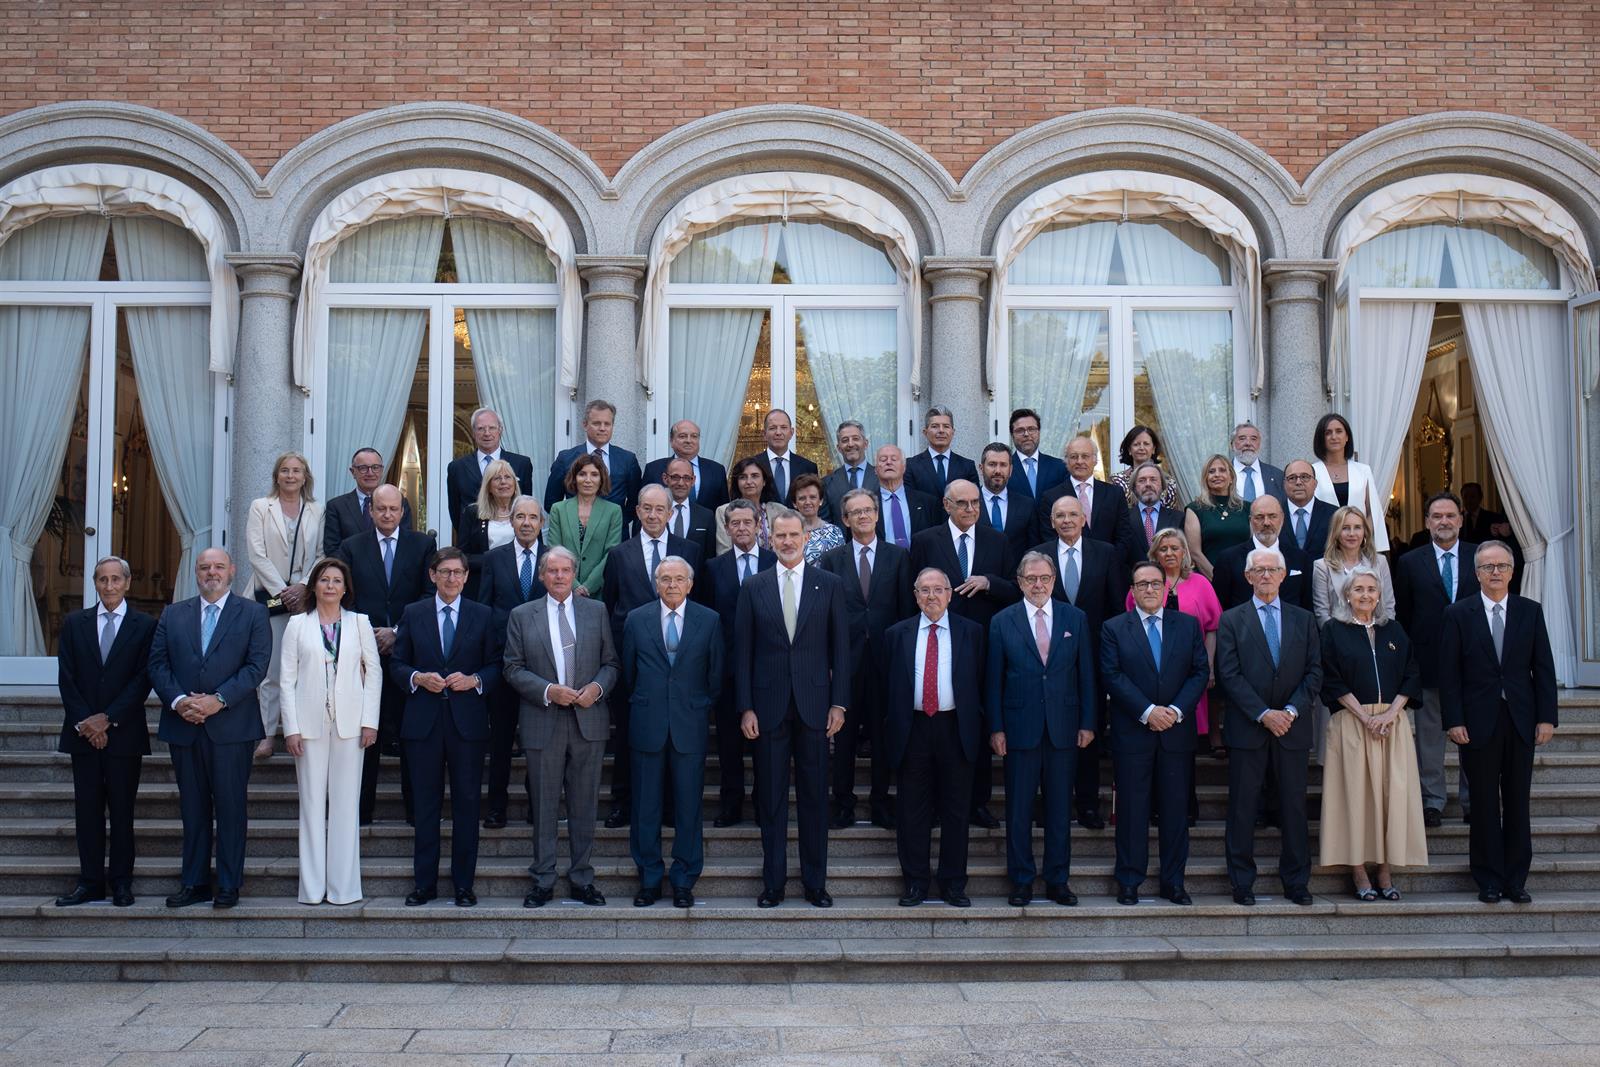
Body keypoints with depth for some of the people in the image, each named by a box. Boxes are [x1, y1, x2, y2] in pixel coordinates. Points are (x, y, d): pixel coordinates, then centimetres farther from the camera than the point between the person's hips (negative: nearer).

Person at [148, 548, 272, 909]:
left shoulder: (252, 613, 3)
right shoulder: (173, 615, 13)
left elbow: (257, 665, -6)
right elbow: (158, 664, 6)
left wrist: (219, 700, -16)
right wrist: (177, 700, -11)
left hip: (231, 727, -3)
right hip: (183, 726, 3)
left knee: (231, 808, 2)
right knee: (193, 809, 10)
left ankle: (229, 885, 10)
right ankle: (194, 883, 17)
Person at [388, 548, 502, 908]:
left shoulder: (482, 615, 7)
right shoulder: (413, 614, 9)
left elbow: (496, 666, 7)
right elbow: (397, 664, 9)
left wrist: (474, 681, -12)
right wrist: (418, 678, -10)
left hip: (468, 721, 0)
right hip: (423, 721, 1)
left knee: (467, 803, 3)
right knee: (425, 804, 6)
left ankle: (463, 884, 12)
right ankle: (424, 882, 14)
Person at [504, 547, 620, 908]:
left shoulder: (596, 611, 8)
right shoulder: (522, 616, 5)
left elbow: (611, 663, 8)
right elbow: (513, 669, 1)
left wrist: (597, 687, -11)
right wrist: (548, 691, -13)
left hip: (589, 720, 1)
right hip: (543, 724, -1)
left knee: (584, 804, 7)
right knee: (545, 806, 5)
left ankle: (582, 878, 17)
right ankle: (543, 880, 16)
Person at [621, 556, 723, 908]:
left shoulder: (709, 620, 3)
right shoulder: (636, 619, 5)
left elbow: (716, 674, 8)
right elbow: (628, 672, 12)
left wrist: (702, 711, 9)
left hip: (690, 726, 0)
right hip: (647, 726, 1)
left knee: (688, 806, 4)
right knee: (645, 807, 5)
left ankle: (684, 880, 15)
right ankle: (649, 879, 17)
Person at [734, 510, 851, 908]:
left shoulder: (829, 585, 4)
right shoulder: (753, 587, 5)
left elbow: (840, 647, 4)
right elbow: (743, 651, 4)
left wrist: (839, 703, -2)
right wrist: (745, 707, -2)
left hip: (813, 705, 0)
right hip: (769, 706, 0)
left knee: (814, 797, 6)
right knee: (771, 798, 6)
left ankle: (815, 883, 16)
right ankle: (773, 883, 16)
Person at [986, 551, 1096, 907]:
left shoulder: (1075, 619, 5)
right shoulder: (1002, 622, 1)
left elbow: (1086, 674, 6)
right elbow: (993, 679, 1)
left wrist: (1088, 722, 1)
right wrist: (995, 727, -4)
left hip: (1063, 727, 1)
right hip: (1020, 727, -1)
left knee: (1060, 808, 8)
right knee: (1019, 809, 5)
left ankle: (1058, 880, 19)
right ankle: (1021, 881, 15)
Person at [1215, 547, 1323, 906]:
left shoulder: (1303, 619, 11)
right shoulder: (1231, 620, 3)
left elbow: (1314, 672, 6)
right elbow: (1229, 676, -4)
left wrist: (1292, 710, -9)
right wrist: (1264, 714, -13)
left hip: (1292, 727, 2)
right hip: (1247, 728, -2)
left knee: (1294, 805, 6)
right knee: (1243, 807, 1)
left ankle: (1296, 881, 16)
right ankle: (1242, 883, 9)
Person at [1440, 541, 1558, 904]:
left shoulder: (1531, 611, 7)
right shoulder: (1458, 614, 0)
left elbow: (1543, 668, 6)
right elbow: (1449, 673, -2)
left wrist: (1546, 717, -1)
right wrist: (1453, 721, -8)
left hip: (1521, 721, 2)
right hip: (1478, 722, -2)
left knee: (1518, 803, 7)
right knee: (1484, 804, 4)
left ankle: (1516, 880, 15)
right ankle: (1489, 881, 12)